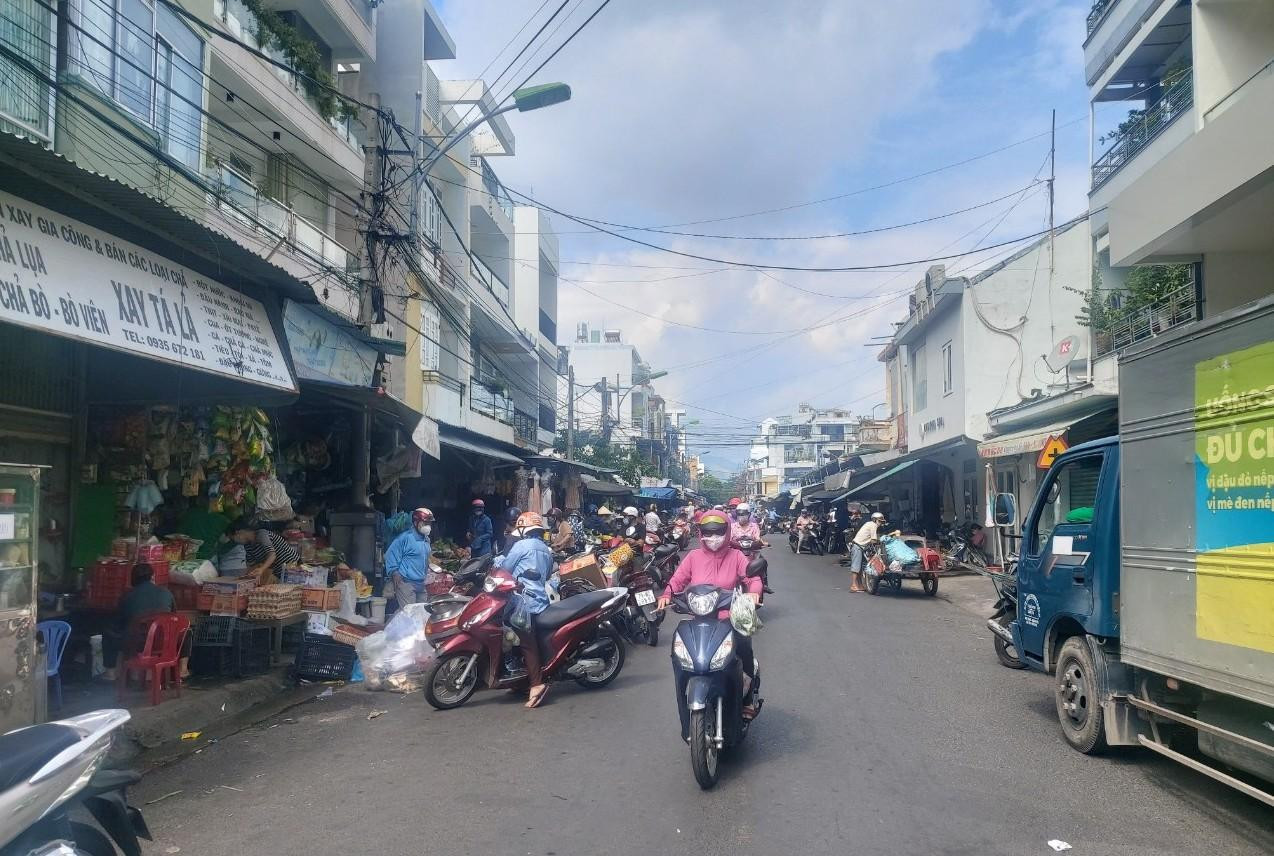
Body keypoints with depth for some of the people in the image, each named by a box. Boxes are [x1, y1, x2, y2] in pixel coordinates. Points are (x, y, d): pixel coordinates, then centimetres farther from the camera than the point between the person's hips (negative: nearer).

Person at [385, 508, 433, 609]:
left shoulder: (426, 540, 13)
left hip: (421, 584, 8)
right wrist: (395, 574, -14)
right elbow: (390, 555, -12)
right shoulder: (405, 538, -12)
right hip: (406, 583, -8)